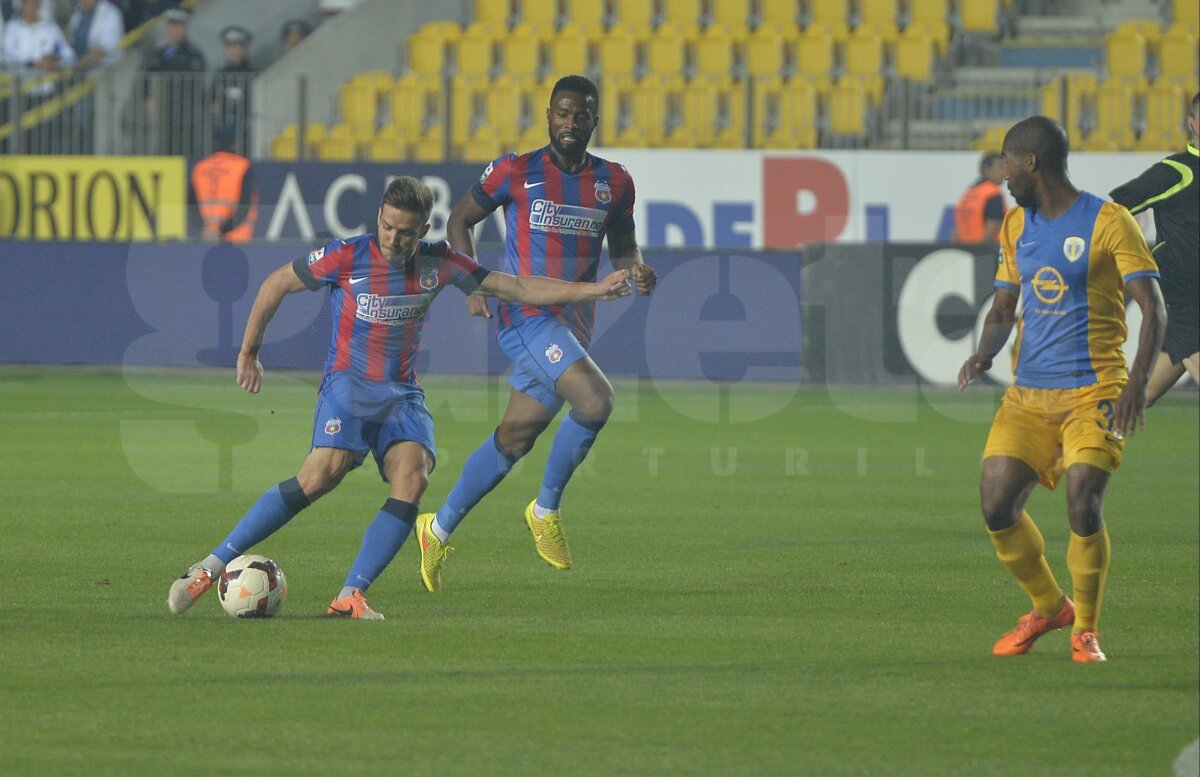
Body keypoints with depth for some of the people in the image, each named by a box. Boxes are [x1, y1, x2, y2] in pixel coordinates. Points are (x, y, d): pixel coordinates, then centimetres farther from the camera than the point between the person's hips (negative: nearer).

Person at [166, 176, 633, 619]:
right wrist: (249, 353, 9)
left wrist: (591, 291, 4)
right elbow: (276, 285, 4)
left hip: (402, 392, 5)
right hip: (348, 382, -4)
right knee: (323, 473, -28)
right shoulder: (348, 258, -8)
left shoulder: (437, 264, 2)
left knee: (412, 479, -23)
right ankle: (212, 567, -26)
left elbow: (515, 288, 9)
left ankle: (351, 596, -23)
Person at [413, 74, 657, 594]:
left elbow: (622, 244, 20)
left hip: (574, 325, 5)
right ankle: (546, 509, -5)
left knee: (515, 436, 10)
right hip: (527, 316, -5)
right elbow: (459, 220, 8)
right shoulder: (516, 172, -3)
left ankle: (439, 529, 26)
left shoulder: (614, 182, 7)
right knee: (596, 400, -25)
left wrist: (635, 270, -4)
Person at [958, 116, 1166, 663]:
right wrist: (984, 353, -1)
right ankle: (1048, 607, 18)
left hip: (1093, 391, -6)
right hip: (1027, 393, 6)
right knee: (997, 506, -6)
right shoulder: (1016, 225, 14)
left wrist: (1139, 380, -23)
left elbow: (1153, 308, -9)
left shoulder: (1107, 223, -6)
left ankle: (1085, 629, 1)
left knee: (1083, 506, -19)